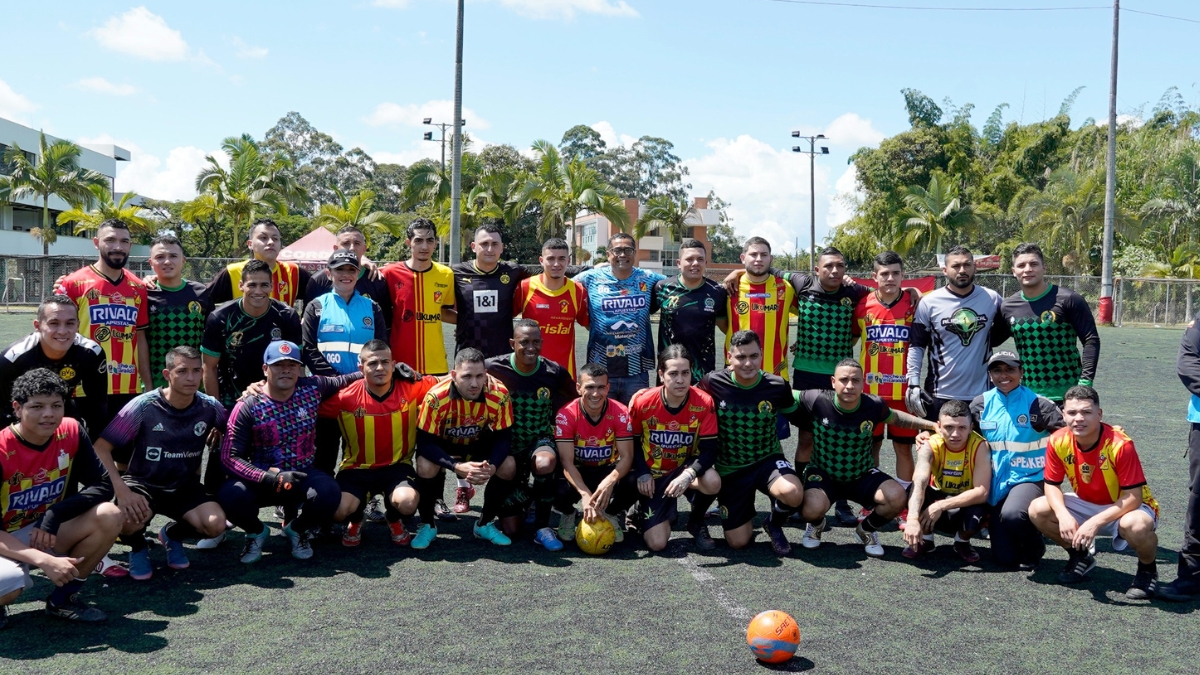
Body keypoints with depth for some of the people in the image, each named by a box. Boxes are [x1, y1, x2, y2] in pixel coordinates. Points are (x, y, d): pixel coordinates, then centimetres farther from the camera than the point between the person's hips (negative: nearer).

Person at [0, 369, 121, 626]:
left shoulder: (71, 432, -11)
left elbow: (103, 485, -9)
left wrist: (56, 513, -24)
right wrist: (45, 561, -35)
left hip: (50, 532, 5)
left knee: (109, 516, -22)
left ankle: (63, 598, -3)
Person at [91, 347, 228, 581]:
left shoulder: (209, 407, -9)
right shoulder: (144, 406, -17)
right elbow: (101, 448, -17)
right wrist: (122, 491, -28)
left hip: (184, 486, 3)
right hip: (143, 483, -2)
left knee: (216, 525, -24)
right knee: (129, 520, -36)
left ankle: (172, 535, 13)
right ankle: (137, 547, 6)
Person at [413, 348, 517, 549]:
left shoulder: (499, 394, -28)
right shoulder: (436, 397, -35)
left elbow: (503, 437, -18)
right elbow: (425, 442, -29)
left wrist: (492, 466, -38)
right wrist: (457, 466, -42)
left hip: (479, 442, 2)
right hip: (442, 444, -2)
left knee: (508, 466, -21)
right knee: (425, 467, -32)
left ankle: (485, 524, 4)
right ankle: (427, 525, -4)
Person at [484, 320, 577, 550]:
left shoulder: (556, 373, -10)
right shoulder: (493, 369, -13)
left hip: (540, 441, 0)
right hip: (508, 446, 0)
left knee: (545, 462, -41)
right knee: (509, 530, -3)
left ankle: (542, 527, -18)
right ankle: (524, 496, 34)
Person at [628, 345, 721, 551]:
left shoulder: (704, 403, -17)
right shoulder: (642, 401, -15)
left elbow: (709, 450, -17)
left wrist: (688, 474, -34)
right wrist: (642, 474, -12)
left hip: (685, 467, 0)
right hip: (653, 476, 0)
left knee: (712, 482, -36)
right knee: (657, 543, -12)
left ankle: (697, 522, -1)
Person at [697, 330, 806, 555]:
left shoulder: (777, 386, -13)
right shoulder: (713, 383, -17)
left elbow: (798, 417, 8)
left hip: (768, 460, 0)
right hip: (730, 469, 0)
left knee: (793, 494, -35)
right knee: (738, 542, 0)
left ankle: (775, 525, 3)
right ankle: (745, 512, 38)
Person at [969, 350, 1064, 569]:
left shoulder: (1036, 404, -8)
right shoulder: (981, 404, 3)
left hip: (1030, 478, -3)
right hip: (998, 484, 3)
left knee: (1012, 514, -37)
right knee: (1004, 558, -2)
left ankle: (1033, 547, -2)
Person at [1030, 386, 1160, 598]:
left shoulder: (1120, 444, -29)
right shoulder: (1058, 442, -16)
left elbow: (1133, 497, -28)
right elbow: (1052, 484, -7)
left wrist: (1095, 522, -37)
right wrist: (1064, 515, -27)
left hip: (1125, 508, -5)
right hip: (1086, 505, 5)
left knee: (1135, 525, -39)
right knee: (1038, 510, -16)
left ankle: (1148, 569, -2)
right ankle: (1081, 555, 12)